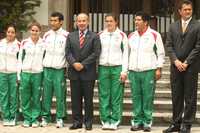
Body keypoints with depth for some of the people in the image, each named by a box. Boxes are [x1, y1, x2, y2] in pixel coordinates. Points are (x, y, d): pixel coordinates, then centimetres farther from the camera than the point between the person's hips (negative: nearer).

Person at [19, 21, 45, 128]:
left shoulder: (44, 44, 6)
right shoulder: (24, 43, 6)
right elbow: (20, 59, 7)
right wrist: (19, 74, 2)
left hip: (38, 74, 0)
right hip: (25, 73, 1)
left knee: (36, 98, 2)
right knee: (25, 98, 2)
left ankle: (35, 119, 10)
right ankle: (27, 118, 12)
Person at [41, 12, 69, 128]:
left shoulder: (66, 35, -1)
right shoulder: (46, 35, 11)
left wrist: (68, 68, -6)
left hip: (60, 69, -3)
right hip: (47, 69, 3)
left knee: (60, 95, -2)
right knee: (46, 94, 4)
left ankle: (60, 118, 7)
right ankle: (45, 117, 13)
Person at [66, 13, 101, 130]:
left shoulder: (94, 37, 2)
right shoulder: (71, 36, 12)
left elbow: (96, 53, -6)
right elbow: (68, 52, 5)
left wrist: (83, 64, -13)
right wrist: (74, 63, -12)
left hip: (88, 72, -3)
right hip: (74, 72, 3)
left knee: (88, 99, 3)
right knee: (75, 99, 6)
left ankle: (88, 122, 11)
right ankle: (77, 121, 13)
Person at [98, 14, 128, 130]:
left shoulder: (122, 35, 6)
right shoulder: (100, 35, 12)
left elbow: (125, 54, 4)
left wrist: (124, 71, -4)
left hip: (117, 68, -2)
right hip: (103, 68, 2)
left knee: (116, 96, -2)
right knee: (104, 95, 1)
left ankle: (115, 121, 3)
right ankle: (105, 120, 8)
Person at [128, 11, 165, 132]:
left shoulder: (155, 35, 1)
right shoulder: (131, 36, 12)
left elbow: (161, 53, 1)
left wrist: (159, 69, -3)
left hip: (149, 71, -4)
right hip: (133, 71, 4)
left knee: (148, 97, -2)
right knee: (136, 97, 5)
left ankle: (147, 122, 6)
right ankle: (137, 121, 13)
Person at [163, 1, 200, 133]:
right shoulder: (173, 26, 11)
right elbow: (169, 45, 7)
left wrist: (186, 62, -11)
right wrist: (176, 61, -7)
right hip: (176, 66, 4)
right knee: (176, 96, 8)